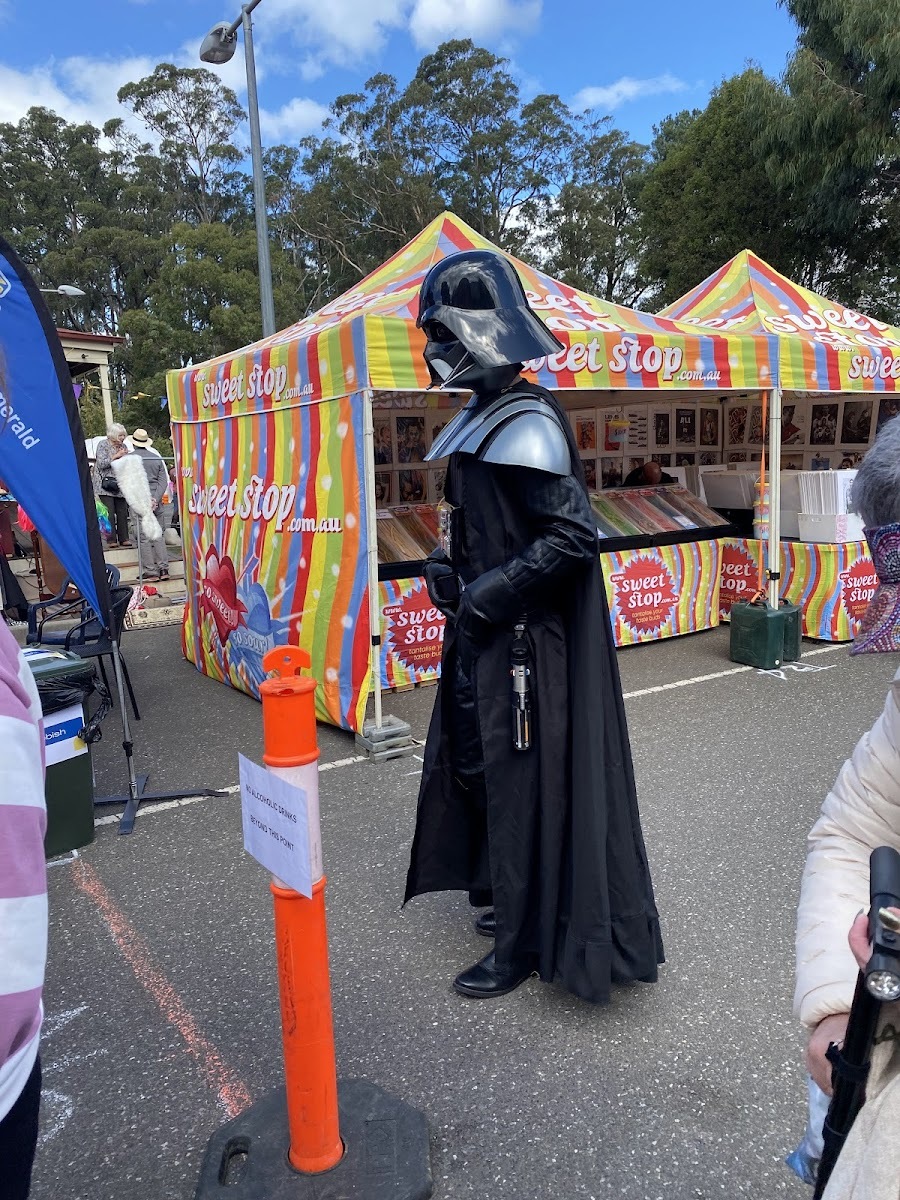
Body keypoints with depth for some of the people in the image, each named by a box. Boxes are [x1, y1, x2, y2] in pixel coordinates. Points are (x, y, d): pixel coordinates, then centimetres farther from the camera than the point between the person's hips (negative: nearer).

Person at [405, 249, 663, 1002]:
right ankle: (510, 897, 41)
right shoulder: (482, 418, 11)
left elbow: (572, 535, -23)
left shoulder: (526, 423, -18)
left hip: (525, 639, -10)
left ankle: (524, 946, 21)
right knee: (473, 764, 20)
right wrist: (452, 569, 8)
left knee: (522, 784, 3)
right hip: (485, 633, 10)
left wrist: (492, 594, -20)